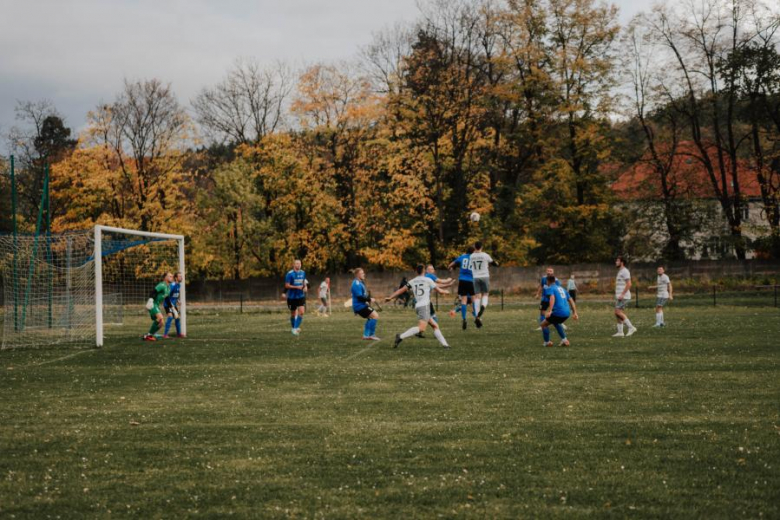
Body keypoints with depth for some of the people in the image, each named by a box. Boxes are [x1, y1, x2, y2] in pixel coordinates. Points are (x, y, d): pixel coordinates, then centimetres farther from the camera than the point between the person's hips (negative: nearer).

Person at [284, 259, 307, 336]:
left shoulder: (302, 273, 4)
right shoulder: (290, 274, -13)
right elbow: (287, 286, -14)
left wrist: (305, 287, -1)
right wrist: (297, 287, -22)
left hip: (301, 296, 3)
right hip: (292, 297, -3)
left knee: (301, 312, -13)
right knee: (293, 314, 8)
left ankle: (296, 328, -6)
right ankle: (294, 328, 28)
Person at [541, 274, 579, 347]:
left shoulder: (549, 288, 1)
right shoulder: (562, 288, 24)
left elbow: (552, 298, -19)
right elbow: (571, 300, 22)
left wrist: (549, 311, -29)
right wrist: (574, 312, 22)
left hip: (558, 312, -7)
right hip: (567, 312, 7)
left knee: (544, 324, 13)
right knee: (556, 322, 35)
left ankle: (547, 342, 12)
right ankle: (564, 340, 24)